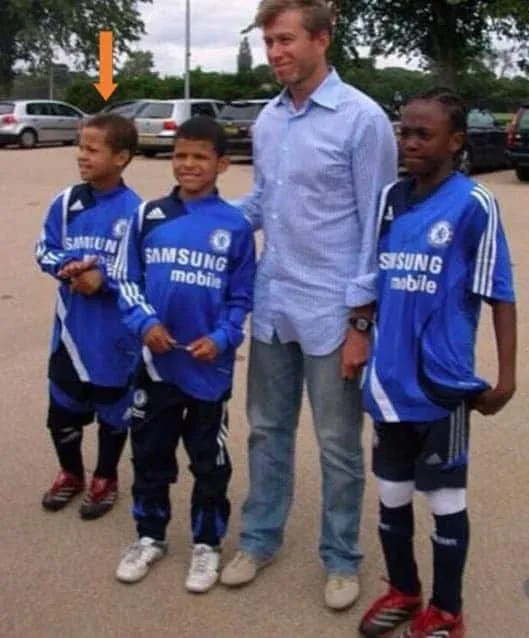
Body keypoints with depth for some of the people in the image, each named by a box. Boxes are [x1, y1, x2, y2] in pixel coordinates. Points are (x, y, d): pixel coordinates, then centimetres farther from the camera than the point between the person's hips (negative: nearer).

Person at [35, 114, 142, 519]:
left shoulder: (136, 212, -14)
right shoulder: (66, 202, -1)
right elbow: (44, 249, 5)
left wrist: (105, 279, -23)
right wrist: (67, 266, -15)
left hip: (116, 332, -4)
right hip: (71, 327, 4)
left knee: (113, 410, 13)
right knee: (62, 407, 14)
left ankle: (105, 479, 34)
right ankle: (71, 474, 38)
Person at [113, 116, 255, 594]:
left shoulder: (236, 226, -4)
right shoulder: (149, 216, 0)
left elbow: (242, 298, -1)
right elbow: (127, 278, 3)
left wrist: (221, 338, -16)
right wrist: (144, 322, -13)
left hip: (210, 365, -2)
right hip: (156, 361, 2)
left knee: (209, 460, 11)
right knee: (150, 453, 14)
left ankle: (207, 544, 28)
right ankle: (150, 536, 33)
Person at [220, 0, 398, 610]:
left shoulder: (362, 119, -12)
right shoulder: (267, 120, 7)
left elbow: (377, 228, -12)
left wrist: (362, 320, -13)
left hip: (331, 313, -6)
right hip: (271, 306, 6)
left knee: (337, 446, 9)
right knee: (267, 430, 18)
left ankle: (340, 558, 28)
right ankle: (260, 538, 36)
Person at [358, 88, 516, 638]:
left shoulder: (474, 205, -11)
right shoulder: (389, 199, 5)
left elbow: (499, 295, -9)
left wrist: (505, 377, -12)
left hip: (443, 382, -5)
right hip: (390, 378, 6)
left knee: (445, 496, 10)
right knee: (391, 491, 17)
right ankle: (401, 590, 39)